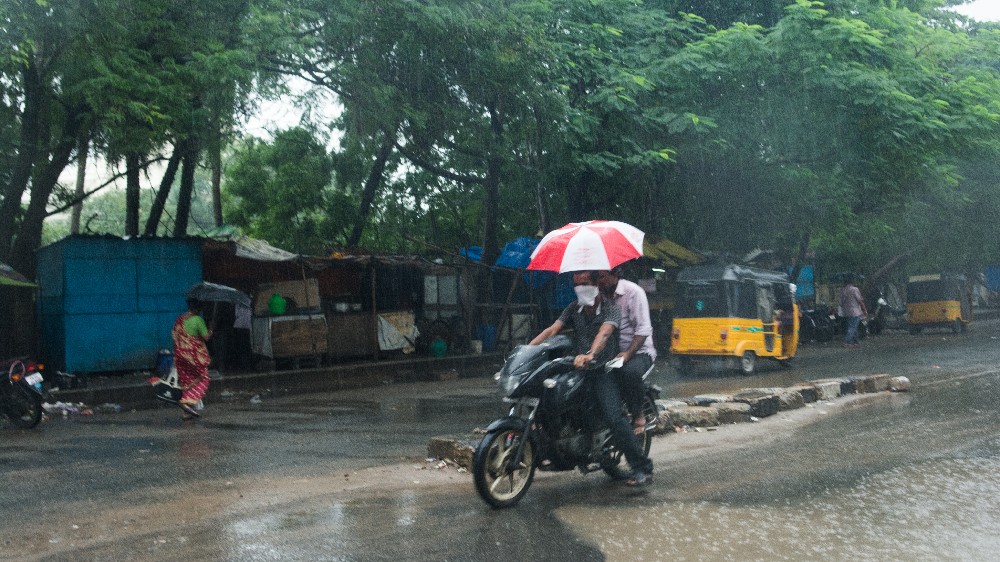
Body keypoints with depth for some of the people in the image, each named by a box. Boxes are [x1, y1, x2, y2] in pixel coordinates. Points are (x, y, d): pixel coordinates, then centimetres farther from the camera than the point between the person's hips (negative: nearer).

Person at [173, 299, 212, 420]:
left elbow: (174, 334, 10)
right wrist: (210, 332, 4)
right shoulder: (198, 320, -14)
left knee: (186, 381, 13)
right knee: (202, 379, 7)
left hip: (181, 354, 7)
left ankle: (187, 413, 15)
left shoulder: (179, 319, 5)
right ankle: (188, 402, -12)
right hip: (195, 354, -7)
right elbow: (206, 337, -15)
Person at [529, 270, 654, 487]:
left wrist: (590, 354, -44)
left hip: (604, 370, -6)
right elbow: (551, 330, 4)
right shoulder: (574, 309, 15)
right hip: (579, 370, 6)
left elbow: (604, 333, -23)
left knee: (613, 417, -23)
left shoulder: (610, 309, -3)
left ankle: (642, 468, -16)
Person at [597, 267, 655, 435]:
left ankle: (638, 415, -15)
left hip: (638, 351, -5)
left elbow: (643, 329, -16)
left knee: (630, 371, -37)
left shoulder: (633, 292, -10)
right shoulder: (600, 294, 9)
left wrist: (628, 353, -28)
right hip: (610, 352, 5)